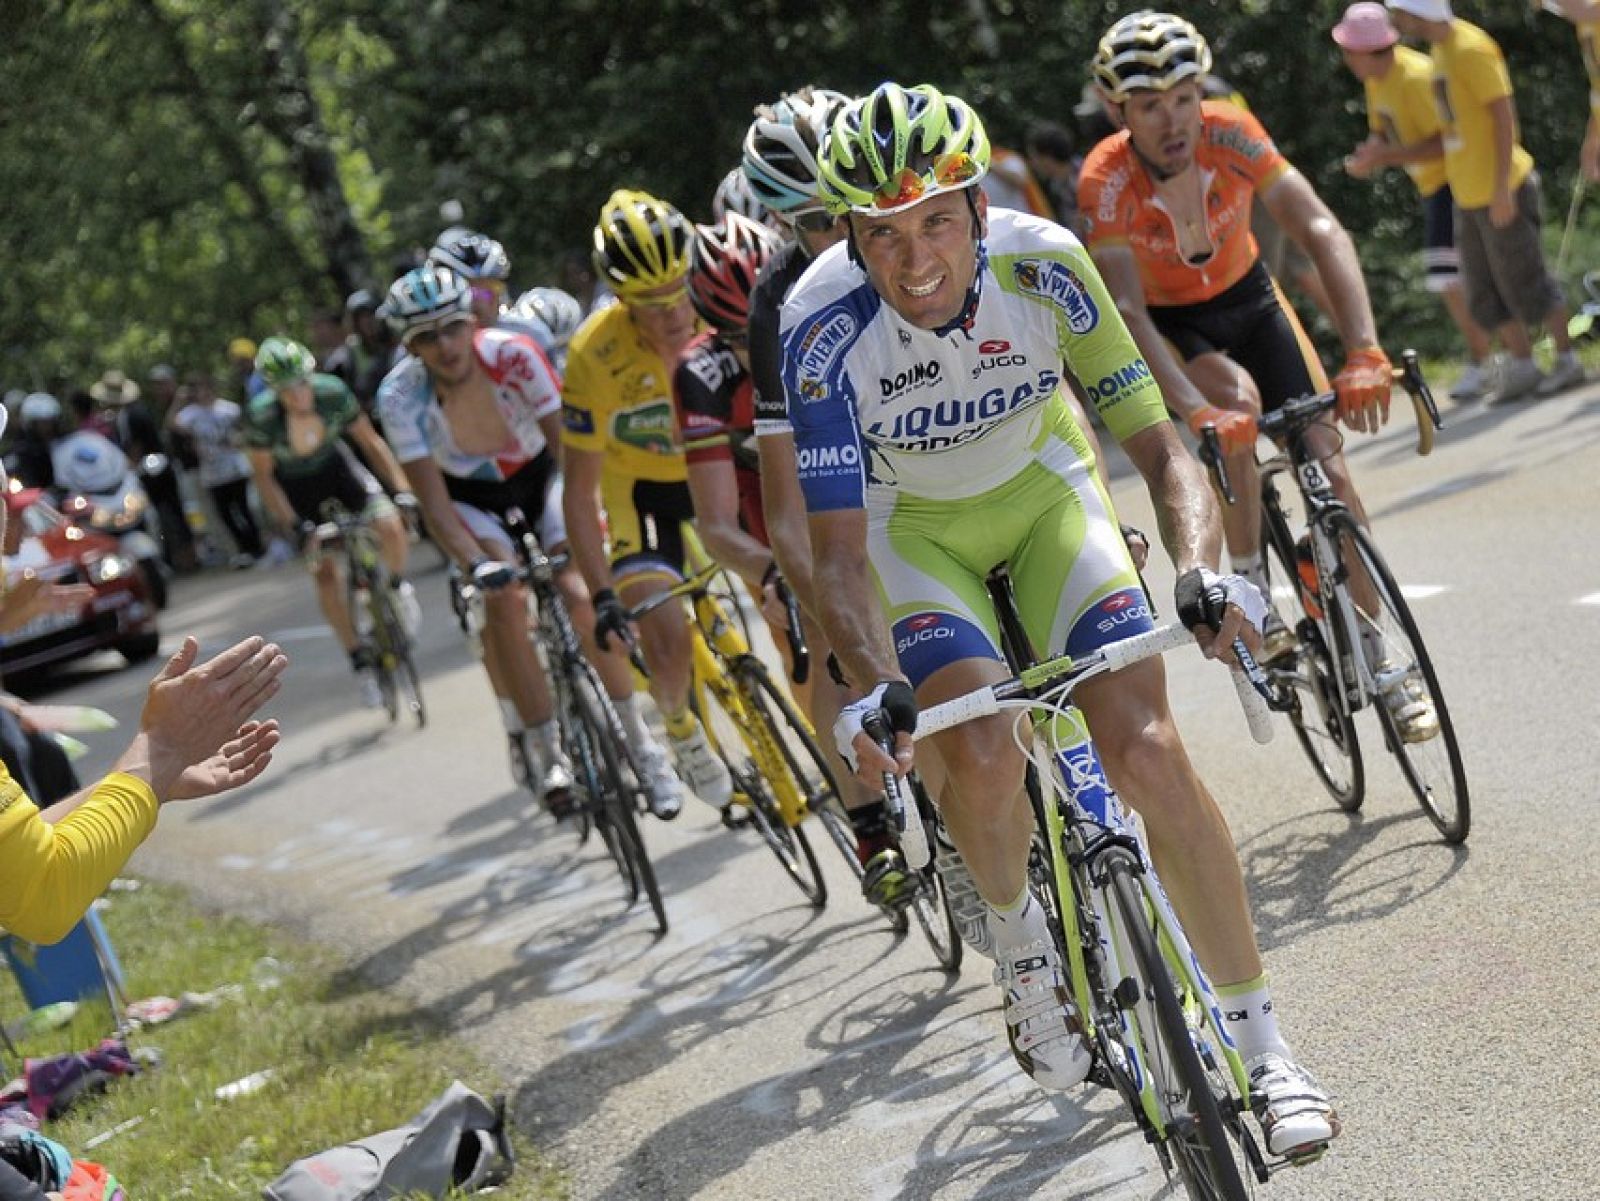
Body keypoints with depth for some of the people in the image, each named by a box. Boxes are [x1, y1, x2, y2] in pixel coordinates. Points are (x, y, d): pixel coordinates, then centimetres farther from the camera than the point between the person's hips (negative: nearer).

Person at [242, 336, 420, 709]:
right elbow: (263, 477, -20)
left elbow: (370, 441, -15)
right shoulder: (261, 417, -32)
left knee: (391, 527, -21)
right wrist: (297, 527, -27)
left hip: (333, 464, 1)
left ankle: (398, 585, 11)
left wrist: (402, 491, -22)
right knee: (325, 572, -8)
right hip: (294, 484, -1)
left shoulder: (333, 393, -28)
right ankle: (361, 661, 4)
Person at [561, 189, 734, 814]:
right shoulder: (596, 354, -30)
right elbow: (580, 491, -22)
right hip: (642, 485, -2)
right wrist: (603, 596, -28)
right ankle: (681, 732, 14)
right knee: (669, 638, -19)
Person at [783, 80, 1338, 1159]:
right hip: (912, 523, -1)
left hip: (1045, 492, 1)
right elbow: (840, 549, -30)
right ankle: (1020, 935, 8)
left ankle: (1263, 1044, -3)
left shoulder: (1044, 264, -27)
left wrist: (1202, 571, -42)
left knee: (1147, 753, -17)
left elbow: (1157, 442, -23)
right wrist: (877, 691, -47)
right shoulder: (823, 325, -30)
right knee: (984, 757, -27)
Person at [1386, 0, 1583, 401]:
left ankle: (1566, 360, 12)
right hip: (1468, 194, 9)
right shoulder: (1440, 49, 10)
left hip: (1500, 192, -9)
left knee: (1524, 281, 0)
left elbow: (1504, 114, -21)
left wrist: (1501, 186, -24)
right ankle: (1522, 366, 20)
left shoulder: (1471, 48, -18)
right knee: (1485, 293, 11)